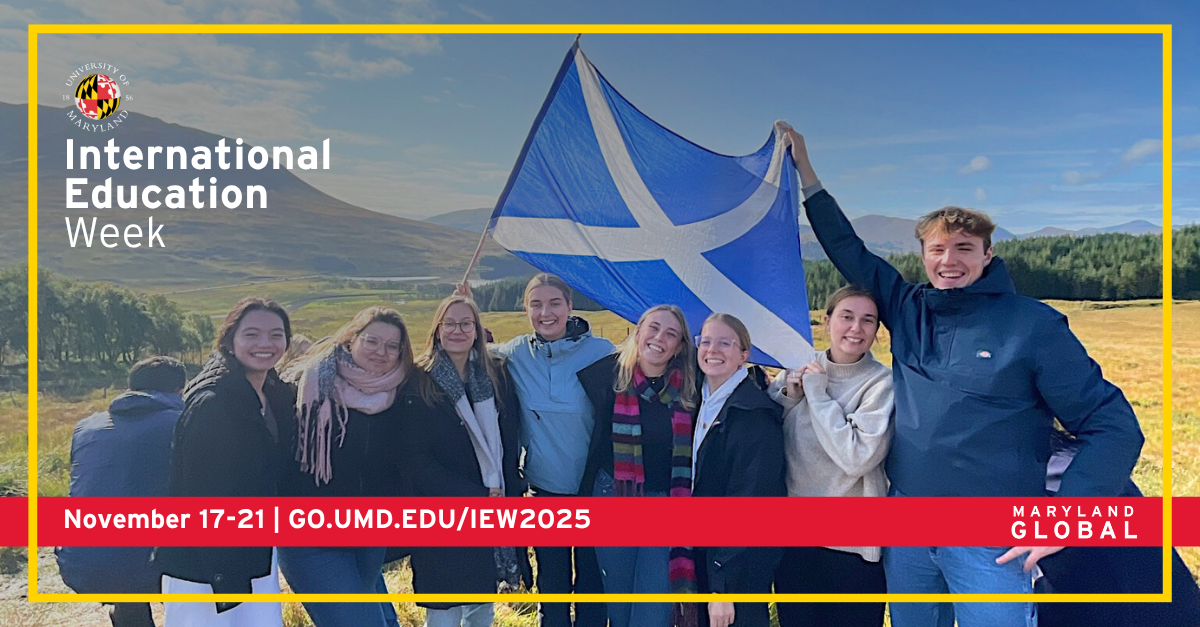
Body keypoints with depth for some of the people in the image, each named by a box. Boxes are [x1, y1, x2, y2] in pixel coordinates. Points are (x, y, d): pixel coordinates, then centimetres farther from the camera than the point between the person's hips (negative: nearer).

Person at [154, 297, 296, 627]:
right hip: (205, 571, -7)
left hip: (256, 560, 7)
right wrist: (222, 578, -21)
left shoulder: (277, 396, 5)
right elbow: (202, 495, -21)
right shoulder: (211, 402, -20)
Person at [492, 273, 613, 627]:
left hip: (595, 490, -2)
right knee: (552, 583, 15)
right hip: (544, 490, 2)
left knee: (593, 583, 10)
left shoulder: (601, 352, -11)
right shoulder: (513, 354, -4)